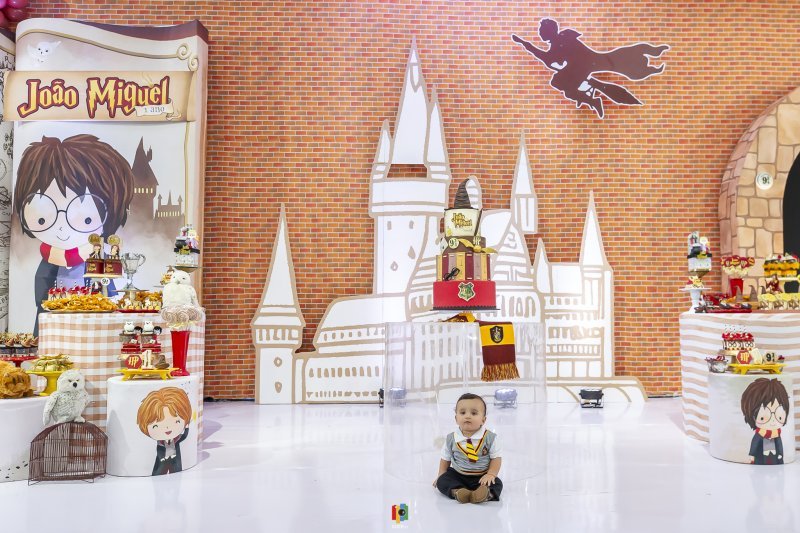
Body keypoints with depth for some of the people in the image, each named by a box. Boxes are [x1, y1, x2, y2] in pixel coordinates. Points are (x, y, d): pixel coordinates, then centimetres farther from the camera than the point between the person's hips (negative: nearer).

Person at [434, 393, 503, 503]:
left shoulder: (489, 438, -10)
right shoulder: (451, 439, -4)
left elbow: (496, 458, -6)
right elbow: (445, 459, 9)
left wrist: (491, 474, -18)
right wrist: (441, 476, 5)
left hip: (482, 477, -2)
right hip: (457, 475, 2)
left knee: (497, 484, -26)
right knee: (442, 481, -21)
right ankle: (457, 491, -42)